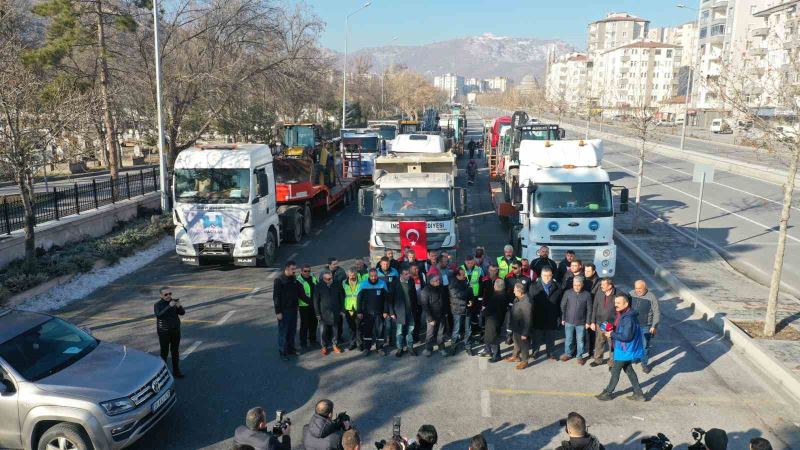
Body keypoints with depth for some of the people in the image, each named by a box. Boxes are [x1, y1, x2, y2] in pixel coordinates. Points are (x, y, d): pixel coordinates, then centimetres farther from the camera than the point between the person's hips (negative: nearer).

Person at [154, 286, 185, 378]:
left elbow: (182, 312, -4)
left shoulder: (174, 301, 0)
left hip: (176, 331, 4)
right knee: (164, 352, 2)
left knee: (175, 351, 11)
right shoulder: (157, 305, -11)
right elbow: (159, 315, -28)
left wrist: (178, 306, -25)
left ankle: (176, 371, 22)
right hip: (164, 332, -4)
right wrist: (169, 306, -35)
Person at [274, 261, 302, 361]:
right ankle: (283, 352, 10)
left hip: (293, 309, 6)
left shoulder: (294, 279, 5)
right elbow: (276, 297, -13)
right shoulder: (279, 280, -14)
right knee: (283, 331, 1)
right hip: (284, 310, -6)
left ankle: (290, 348, 28)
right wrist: (278, 311, -16)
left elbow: (300, 293, 10)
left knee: (292, 330, 14)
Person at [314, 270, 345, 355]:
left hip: (335, 313, 2)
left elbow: (342, 298, 7)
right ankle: (324, 347, 18)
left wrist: (341, 309, 6)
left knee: (335, 330, 10)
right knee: (323, 331, 3)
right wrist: (318, 314, -4)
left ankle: (335, 345, 27)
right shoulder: (319, 287, -8)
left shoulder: (337, 286, -3)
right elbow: (316, 301, -3)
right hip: (323, 313, -2)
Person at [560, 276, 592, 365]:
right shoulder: (567, 293, -9)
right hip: (569, 321, 1)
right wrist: (563, 318, 2)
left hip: (581, 322, -1)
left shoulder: (587, 295, -11)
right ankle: (568, 354, 32)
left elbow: (589, 310, -4)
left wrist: (587, 322, -2)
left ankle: (580, 356, 27)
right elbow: (563, 306, 0)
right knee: (568, 339, 14)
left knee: (580, 340, 11)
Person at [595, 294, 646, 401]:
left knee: (615, 372, 6)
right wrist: (609, 332, -1)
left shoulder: (628, 318, -27)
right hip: (624, 348, 10)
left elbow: (626, 336, -28)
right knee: (628, 370, 20)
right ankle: (638, 394, 29)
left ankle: (608, 392, 22)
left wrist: (612, 334, -19)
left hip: (625, 350, -10)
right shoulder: (621, 314, 4)